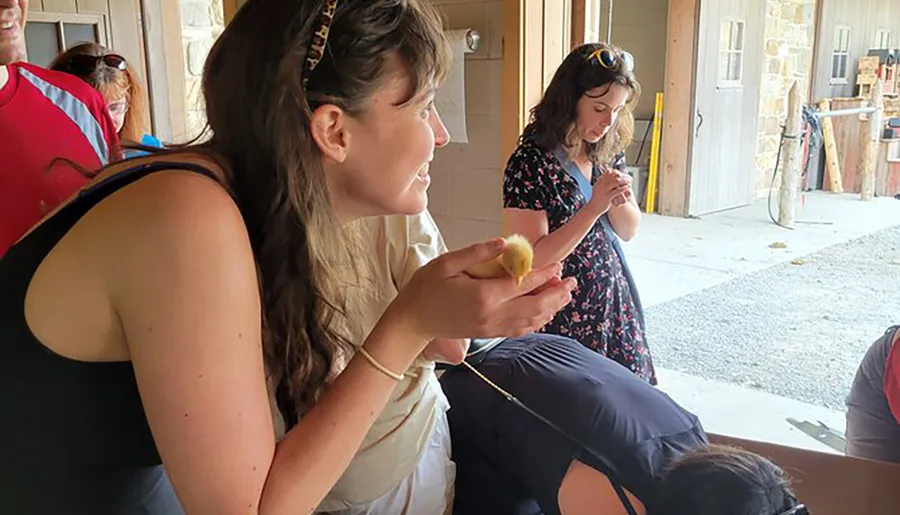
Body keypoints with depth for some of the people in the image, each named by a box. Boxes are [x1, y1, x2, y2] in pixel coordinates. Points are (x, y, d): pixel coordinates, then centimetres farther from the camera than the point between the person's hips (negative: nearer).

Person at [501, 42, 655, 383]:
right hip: (563, 317, -6)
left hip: (614, 303, 6)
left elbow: (628, 230, 9)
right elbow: (532, 259, -20)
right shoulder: (531, 163, -19)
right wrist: (594, 207, -27)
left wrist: (619, 201, -13)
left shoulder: (608, 151, 1)